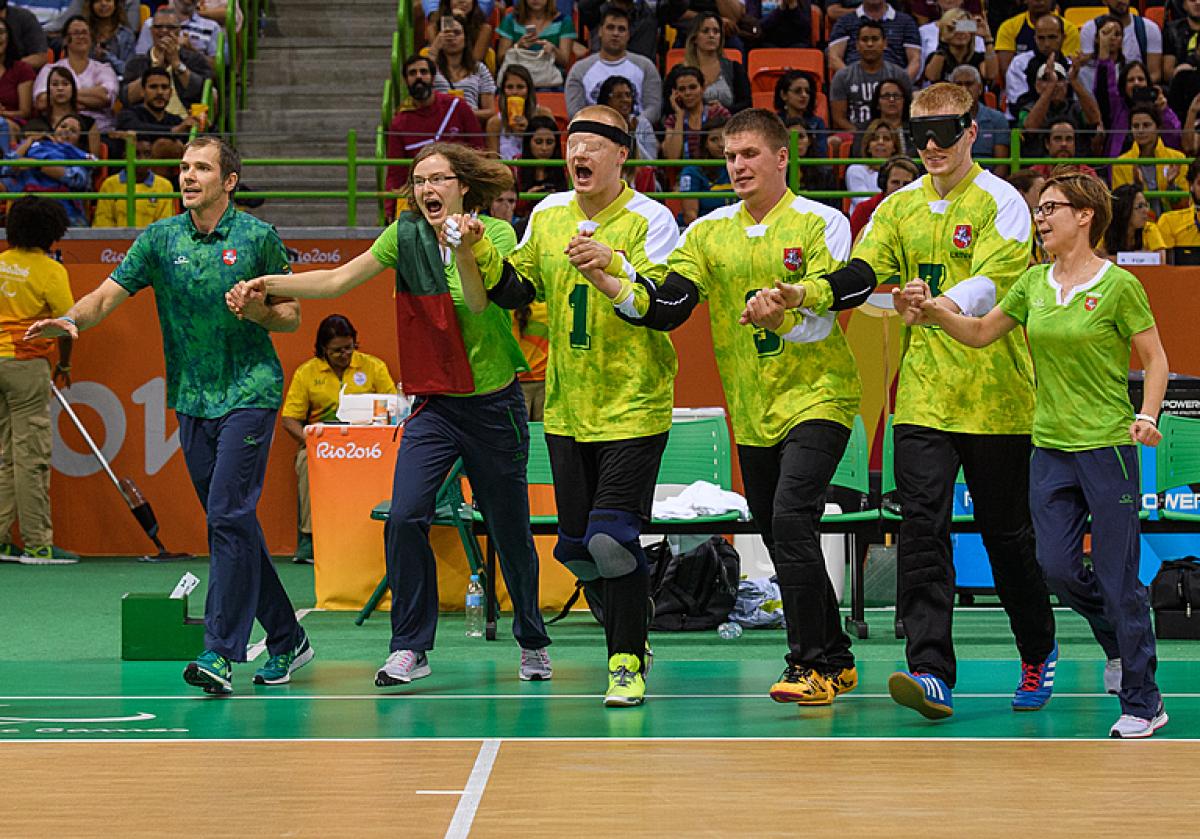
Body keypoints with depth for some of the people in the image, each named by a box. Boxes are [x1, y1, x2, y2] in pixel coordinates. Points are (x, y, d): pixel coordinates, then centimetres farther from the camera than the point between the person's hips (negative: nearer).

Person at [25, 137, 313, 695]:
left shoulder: (258, 237, -3)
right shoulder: (160, 239, 5)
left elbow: (291, 316, 4)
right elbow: (108, 295, -2)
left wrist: (259, 311, -16)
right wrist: (71, 320, -21)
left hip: (249, 392, -5)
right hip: (191, 399, 5)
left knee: (228, 516, -15)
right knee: (233, 524, 9)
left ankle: (220, 652, -17)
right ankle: (286, 640, 21)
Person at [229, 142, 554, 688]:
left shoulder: (496, 234, -9)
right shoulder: (406, 235, 1)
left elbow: (479, 303, -23)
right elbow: (337, 281, -1)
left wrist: (463, 249, -40)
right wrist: (269, 284, -12)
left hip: (494, 403, -2)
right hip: (434, 404, 2)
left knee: (510, 530, 6)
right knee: (405, 516, -16)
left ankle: (532, 642, 29)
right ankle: (410, 648, -7)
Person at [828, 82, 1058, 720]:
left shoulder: (1000, 202, -7)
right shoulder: (902, 206, 10)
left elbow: (994, 280, -21)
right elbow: (857, 272, 3)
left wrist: (942, 303, -42)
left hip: (995, 397, -4)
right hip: (923, 397, 4)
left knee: (1005, 533, 7)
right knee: (922, 529, -10)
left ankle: (1039, 655, 29)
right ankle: (931, 673, -15)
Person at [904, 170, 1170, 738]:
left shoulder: (1118, 285, -7)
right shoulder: (1034, 282, 9)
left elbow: (1156, 358, -3)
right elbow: (980, 333, 14)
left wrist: (1147, 417, -17)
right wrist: (933, 310, -2)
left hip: (1108, 446, -6)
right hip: (1050, 449, 6)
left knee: (1118, 579, -4)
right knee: (1058, 568, -1)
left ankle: (1142, 704, 7)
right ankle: (1121, 642, 28)